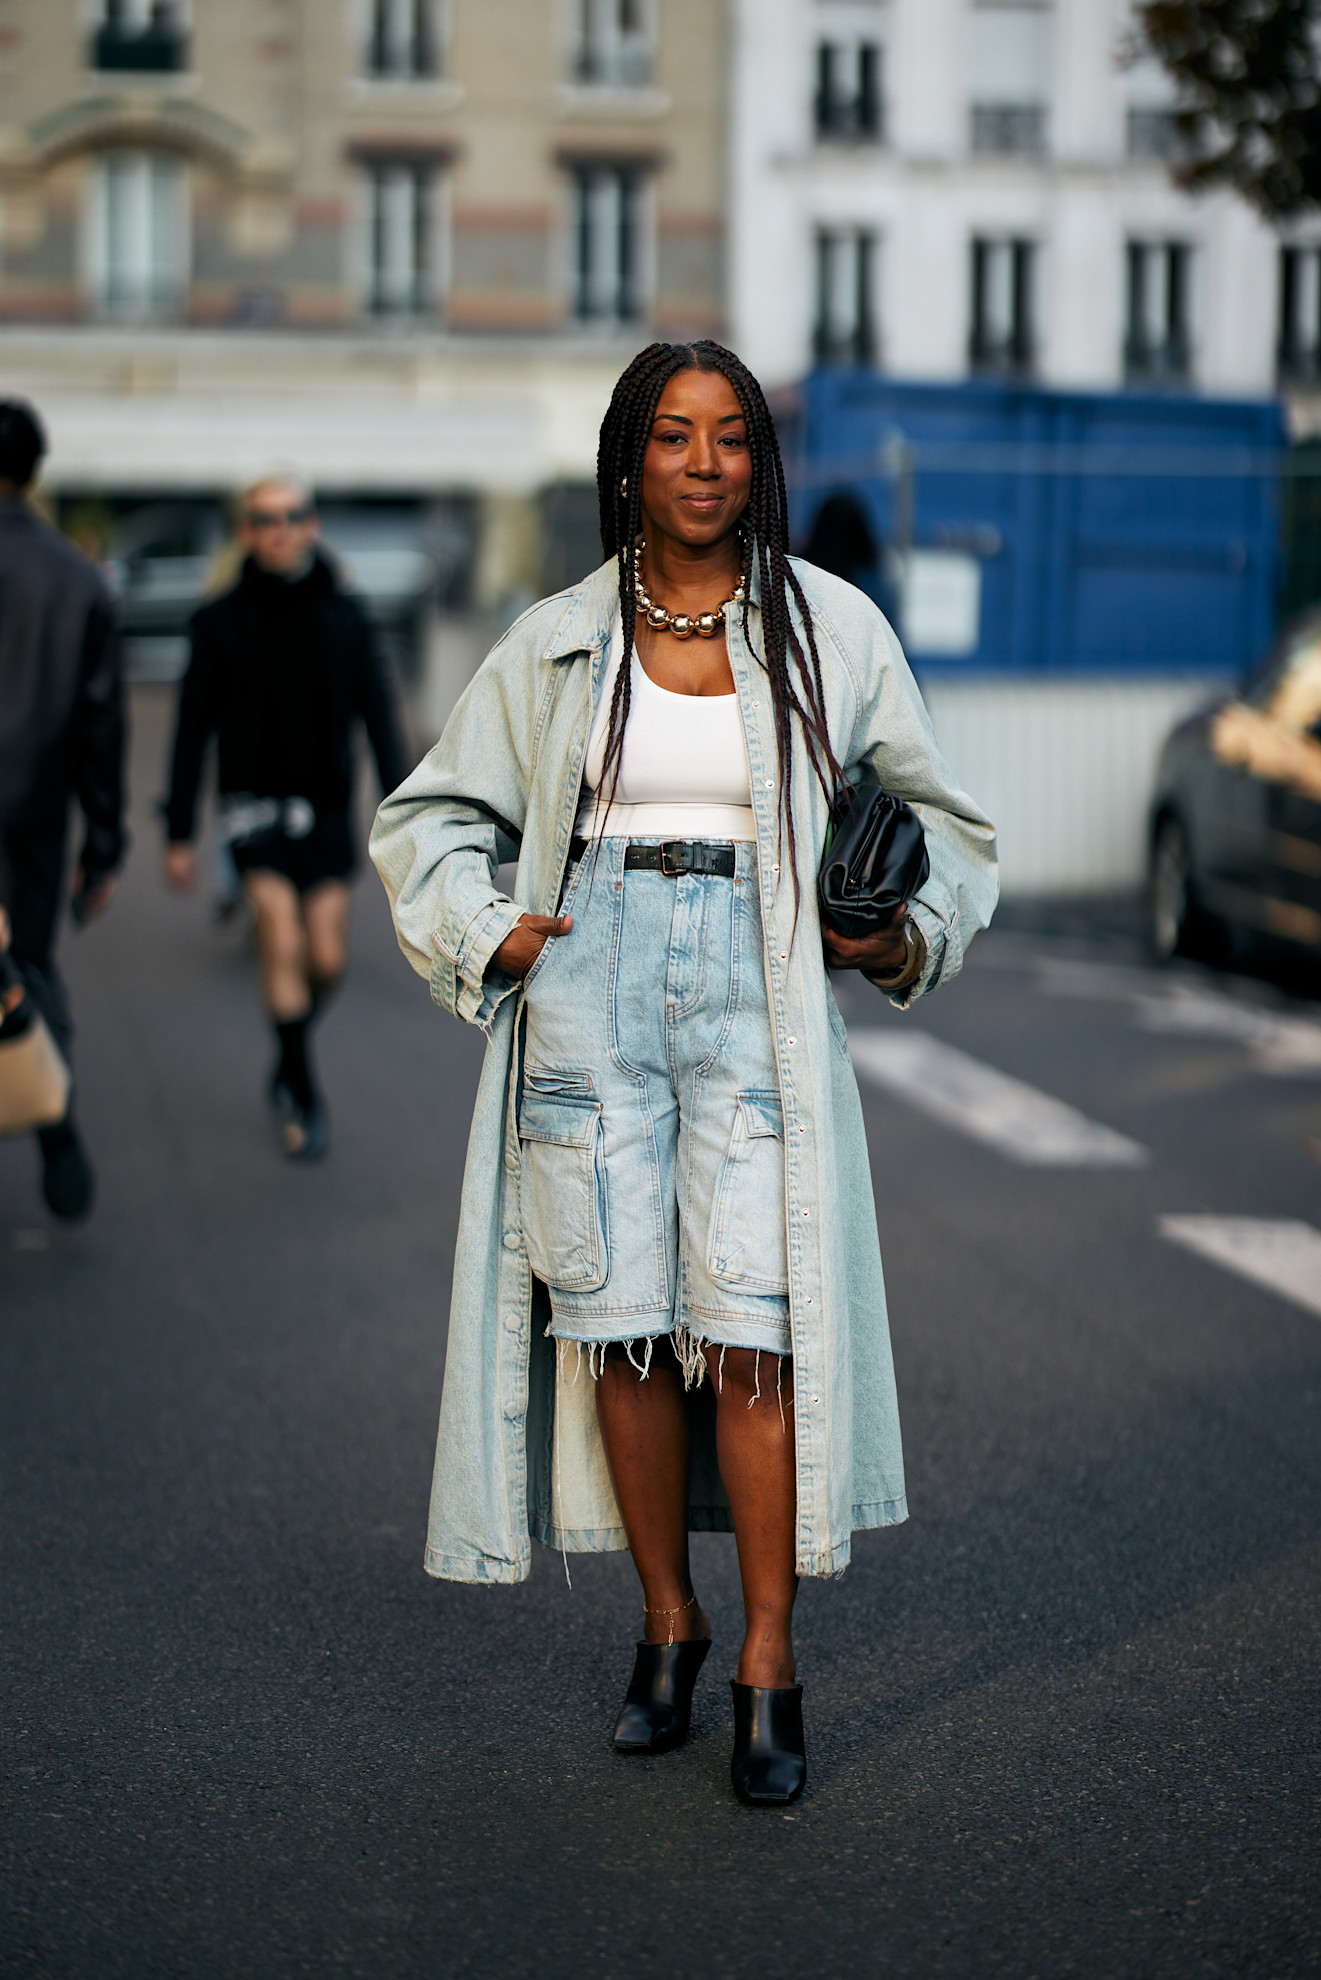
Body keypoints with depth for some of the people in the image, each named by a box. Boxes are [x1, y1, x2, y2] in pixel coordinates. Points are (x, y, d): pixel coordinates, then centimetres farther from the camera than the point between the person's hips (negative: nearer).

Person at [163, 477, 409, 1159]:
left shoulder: (345, 617, 2)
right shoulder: (220, 622, -2)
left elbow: (379, 719, 1)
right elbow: (192, 731, 2)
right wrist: (179, 834, 1)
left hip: (325, 807, 2)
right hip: (255, 803, -2)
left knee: (327, 961, 1)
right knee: (282, 938, -18)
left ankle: (286, 1064, 30)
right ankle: (303, 1095, -6)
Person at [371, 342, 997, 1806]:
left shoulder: (830, 627, 7)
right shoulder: (556, 642, 9)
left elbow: (928, 809, 17)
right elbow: (430, 817, 17)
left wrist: (912, 934, 0)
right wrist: (486, 939, 2)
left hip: (753, 994, -1)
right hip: (590, 991, 1)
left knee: (753, 1327, -8)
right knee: (620, 1318, 2)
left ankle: (767, 1669, 3)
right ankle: (668, 1626, 20)